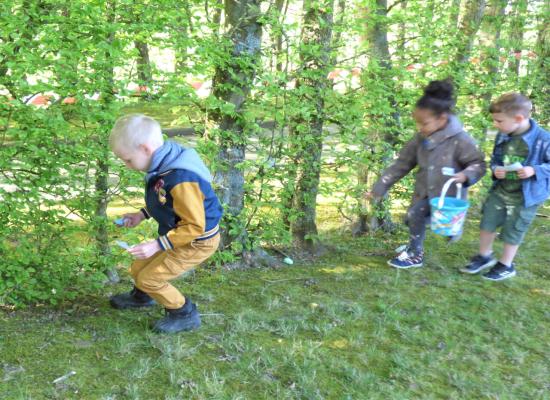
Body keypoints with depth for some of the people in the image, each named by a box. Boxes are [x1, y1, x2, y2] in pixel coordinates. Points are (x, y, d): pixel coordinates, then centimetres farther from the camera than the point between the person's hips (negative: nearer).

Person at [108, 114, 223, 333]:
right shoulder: (165, 162, -8)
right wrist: (141, 215, 8)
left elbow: (194, 226, -29)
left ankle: (185, 315, 19)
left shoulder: (180, 180, -37)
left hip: (196, 241, -9)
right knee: (138, 269, 19)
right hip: (177, 233, 9)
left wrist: (157, 245, -27)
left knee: (150, 278, -1)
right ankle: (141, 297, 52)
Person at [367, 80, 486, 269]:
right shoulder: (420, 138, -3)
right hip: (424, 193, 6)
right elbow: (402, 163, 3)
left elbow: (478, 164, -10)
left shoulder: (459, 139, -20)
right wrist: (379, 188, 2)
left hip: (448, 195, -5)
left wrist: (466, 175, -34)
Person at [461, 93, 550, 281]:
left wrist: (534, 171, -28)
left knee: (512, 231, 9)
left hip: (525, 196, -5)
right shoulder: (502, 136, -5)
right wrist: (496, 169, -11)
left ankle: (506, 265, 31)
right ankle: (485, 256, 36)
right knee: (487, 223, 12)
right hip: (500, 190, 5)